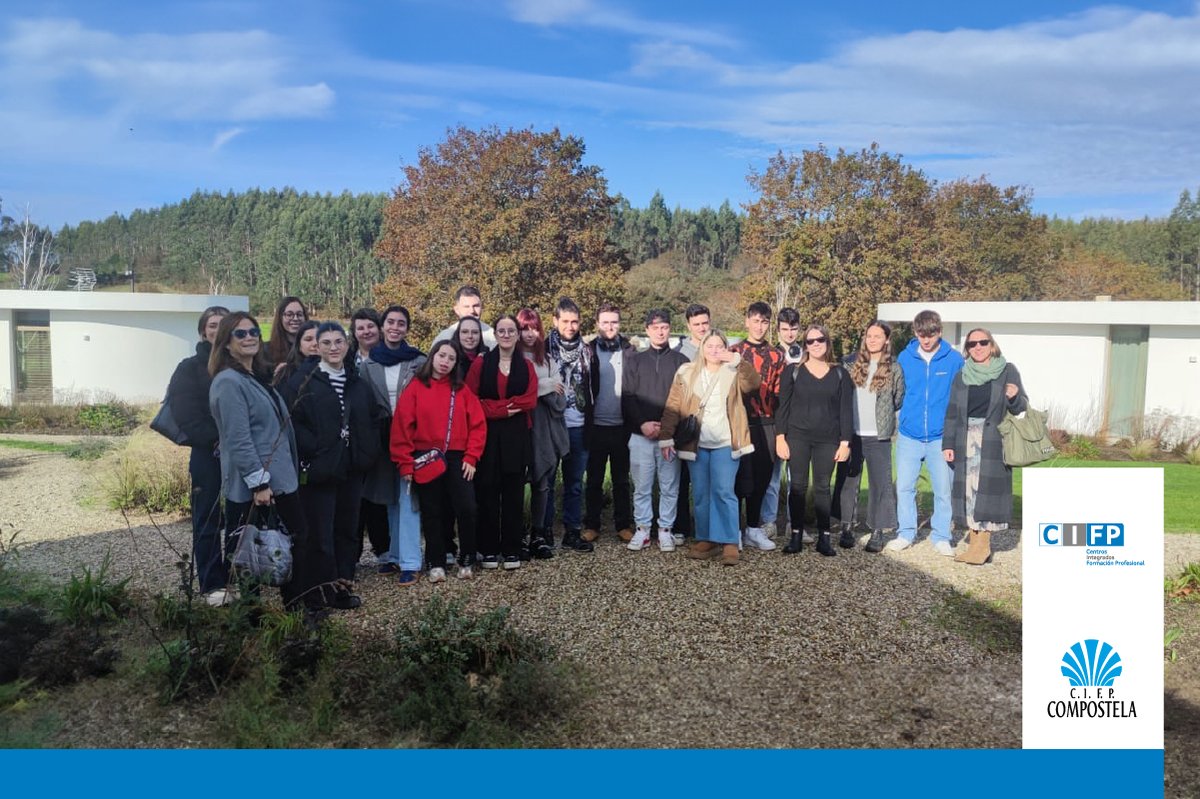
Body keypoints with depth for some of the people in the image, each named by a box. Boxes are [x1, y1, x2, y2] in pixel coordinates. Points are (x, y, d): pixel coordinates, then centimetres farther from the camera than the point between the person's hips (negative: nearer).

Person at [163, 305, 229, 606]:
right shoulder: (191, 368, 0)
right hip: (207, 456, -2)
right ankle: (212, 585, 11)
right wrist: (215, 440, -15)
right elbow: (185, 415, -8)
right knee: (208, 521, 4)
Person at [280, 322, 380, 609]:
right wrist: (313, 449, -19)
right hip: (318, 468, -5)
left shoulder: (357, 381, 11)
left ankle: (344, 583, 22)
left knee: (348, 528, 11)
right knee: (320, 532, -1)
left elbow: (373, 419, 17)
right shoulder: (302, 380, -5)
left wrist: (369, 452, 5)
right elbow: (292, 422, -12)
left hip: (352, 468, 5)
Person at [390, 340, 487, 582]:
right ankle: (436, 564, 18)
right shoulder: (415, 388, 1)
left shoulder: (462, 390, 6)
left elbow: (478, 425, 3)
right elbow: (402, 426, -3)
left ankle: (466, 561, 11)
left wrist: (471, 457, -6)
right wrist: (405, 463, -7)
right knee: (432, 513, 7)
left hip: (457, 459, 1)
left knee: (466, 508, -6)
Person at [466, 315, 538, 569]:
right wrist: (505, 409, -13)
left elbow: (530, 400, -4)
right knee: (487, 492, 1)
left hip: (516, 437, 1)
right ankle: (489, 550, 11)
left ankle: (512, 550, 12)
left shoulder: (526, 366, 9)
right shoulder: (480, 364, 3)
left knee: (514, 493, 4)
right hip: (487, 436, -1)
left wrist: (495, 405, -11)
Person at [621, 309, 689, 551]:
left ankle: (666, 529, 12)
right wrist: (642, 423, -8)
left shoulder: (680, 361, 8)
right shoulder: (635, 361, 12)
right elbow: (627, 397, 5)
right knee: (642, 486, 4)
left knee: (669, 486, 2)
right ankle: (642, 529, 13)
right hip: (641, 434, 1)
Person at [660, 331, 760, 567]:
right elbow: (672, 407, 3)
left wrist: (738, 361, -23)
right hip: (696, 444, 2)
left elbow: (754, 383, -16)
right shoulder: (686, 373, 6)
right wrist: (666, 437, -3)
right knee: (700, 494, 7)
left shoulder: (734, 372, 4)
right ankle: (706, 539, 16)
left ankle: (730, 543, -4)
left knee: (723, 491, -9)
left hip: (725, 443, -2)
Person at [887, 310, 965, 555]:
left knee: (943, 490, 4)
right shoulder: (905, 357, 2)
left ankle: (941, 537, 18)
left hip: (941, 436, -1)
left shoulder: (954, 360, -3)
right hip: (909, 435, 1)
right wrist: (905, 414, 6)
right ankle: (905, 534, 19)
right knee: (904, 487, 5)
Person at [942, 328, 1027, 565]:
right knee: (968, 489, 2)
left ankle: (982, 544, -2)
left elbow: (1021, 407, 3)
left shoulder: (1007, 371, 5)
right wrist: (948, 443, 6)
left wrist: (1014, 397, -19)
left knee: (987, 488, -6)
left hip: (994, 441, -3)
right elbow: (952, 413, 13)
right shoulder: (961, 376, 12)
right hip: (966, 440, 3)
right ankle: (975, 541, 8)